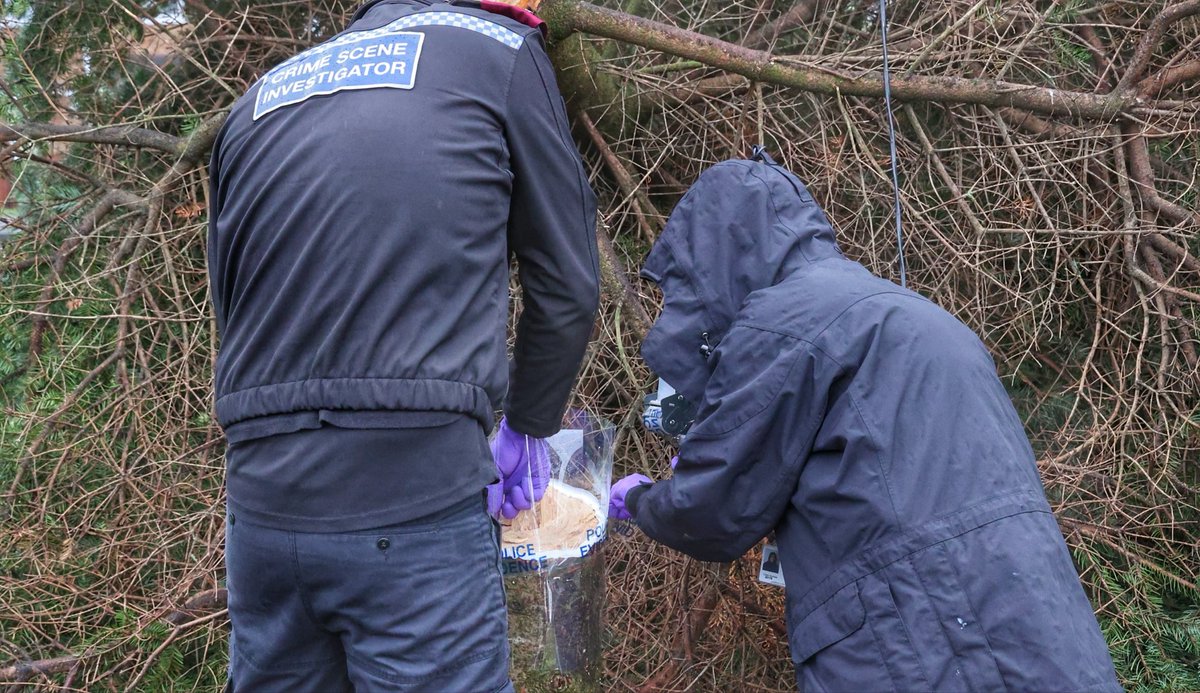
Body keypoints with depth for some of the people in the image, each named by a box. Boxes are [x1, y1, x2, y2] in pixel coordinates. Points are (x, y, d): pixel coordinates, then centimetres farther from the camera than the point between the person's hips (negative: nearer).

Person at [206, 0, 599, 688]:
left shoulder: (258, 100, 18)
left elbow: (231, 309, 19)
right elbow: (567, 287, 8)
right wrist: (528, 431, 23)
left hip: (260, 507, 6)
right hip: (418, 509, -5)